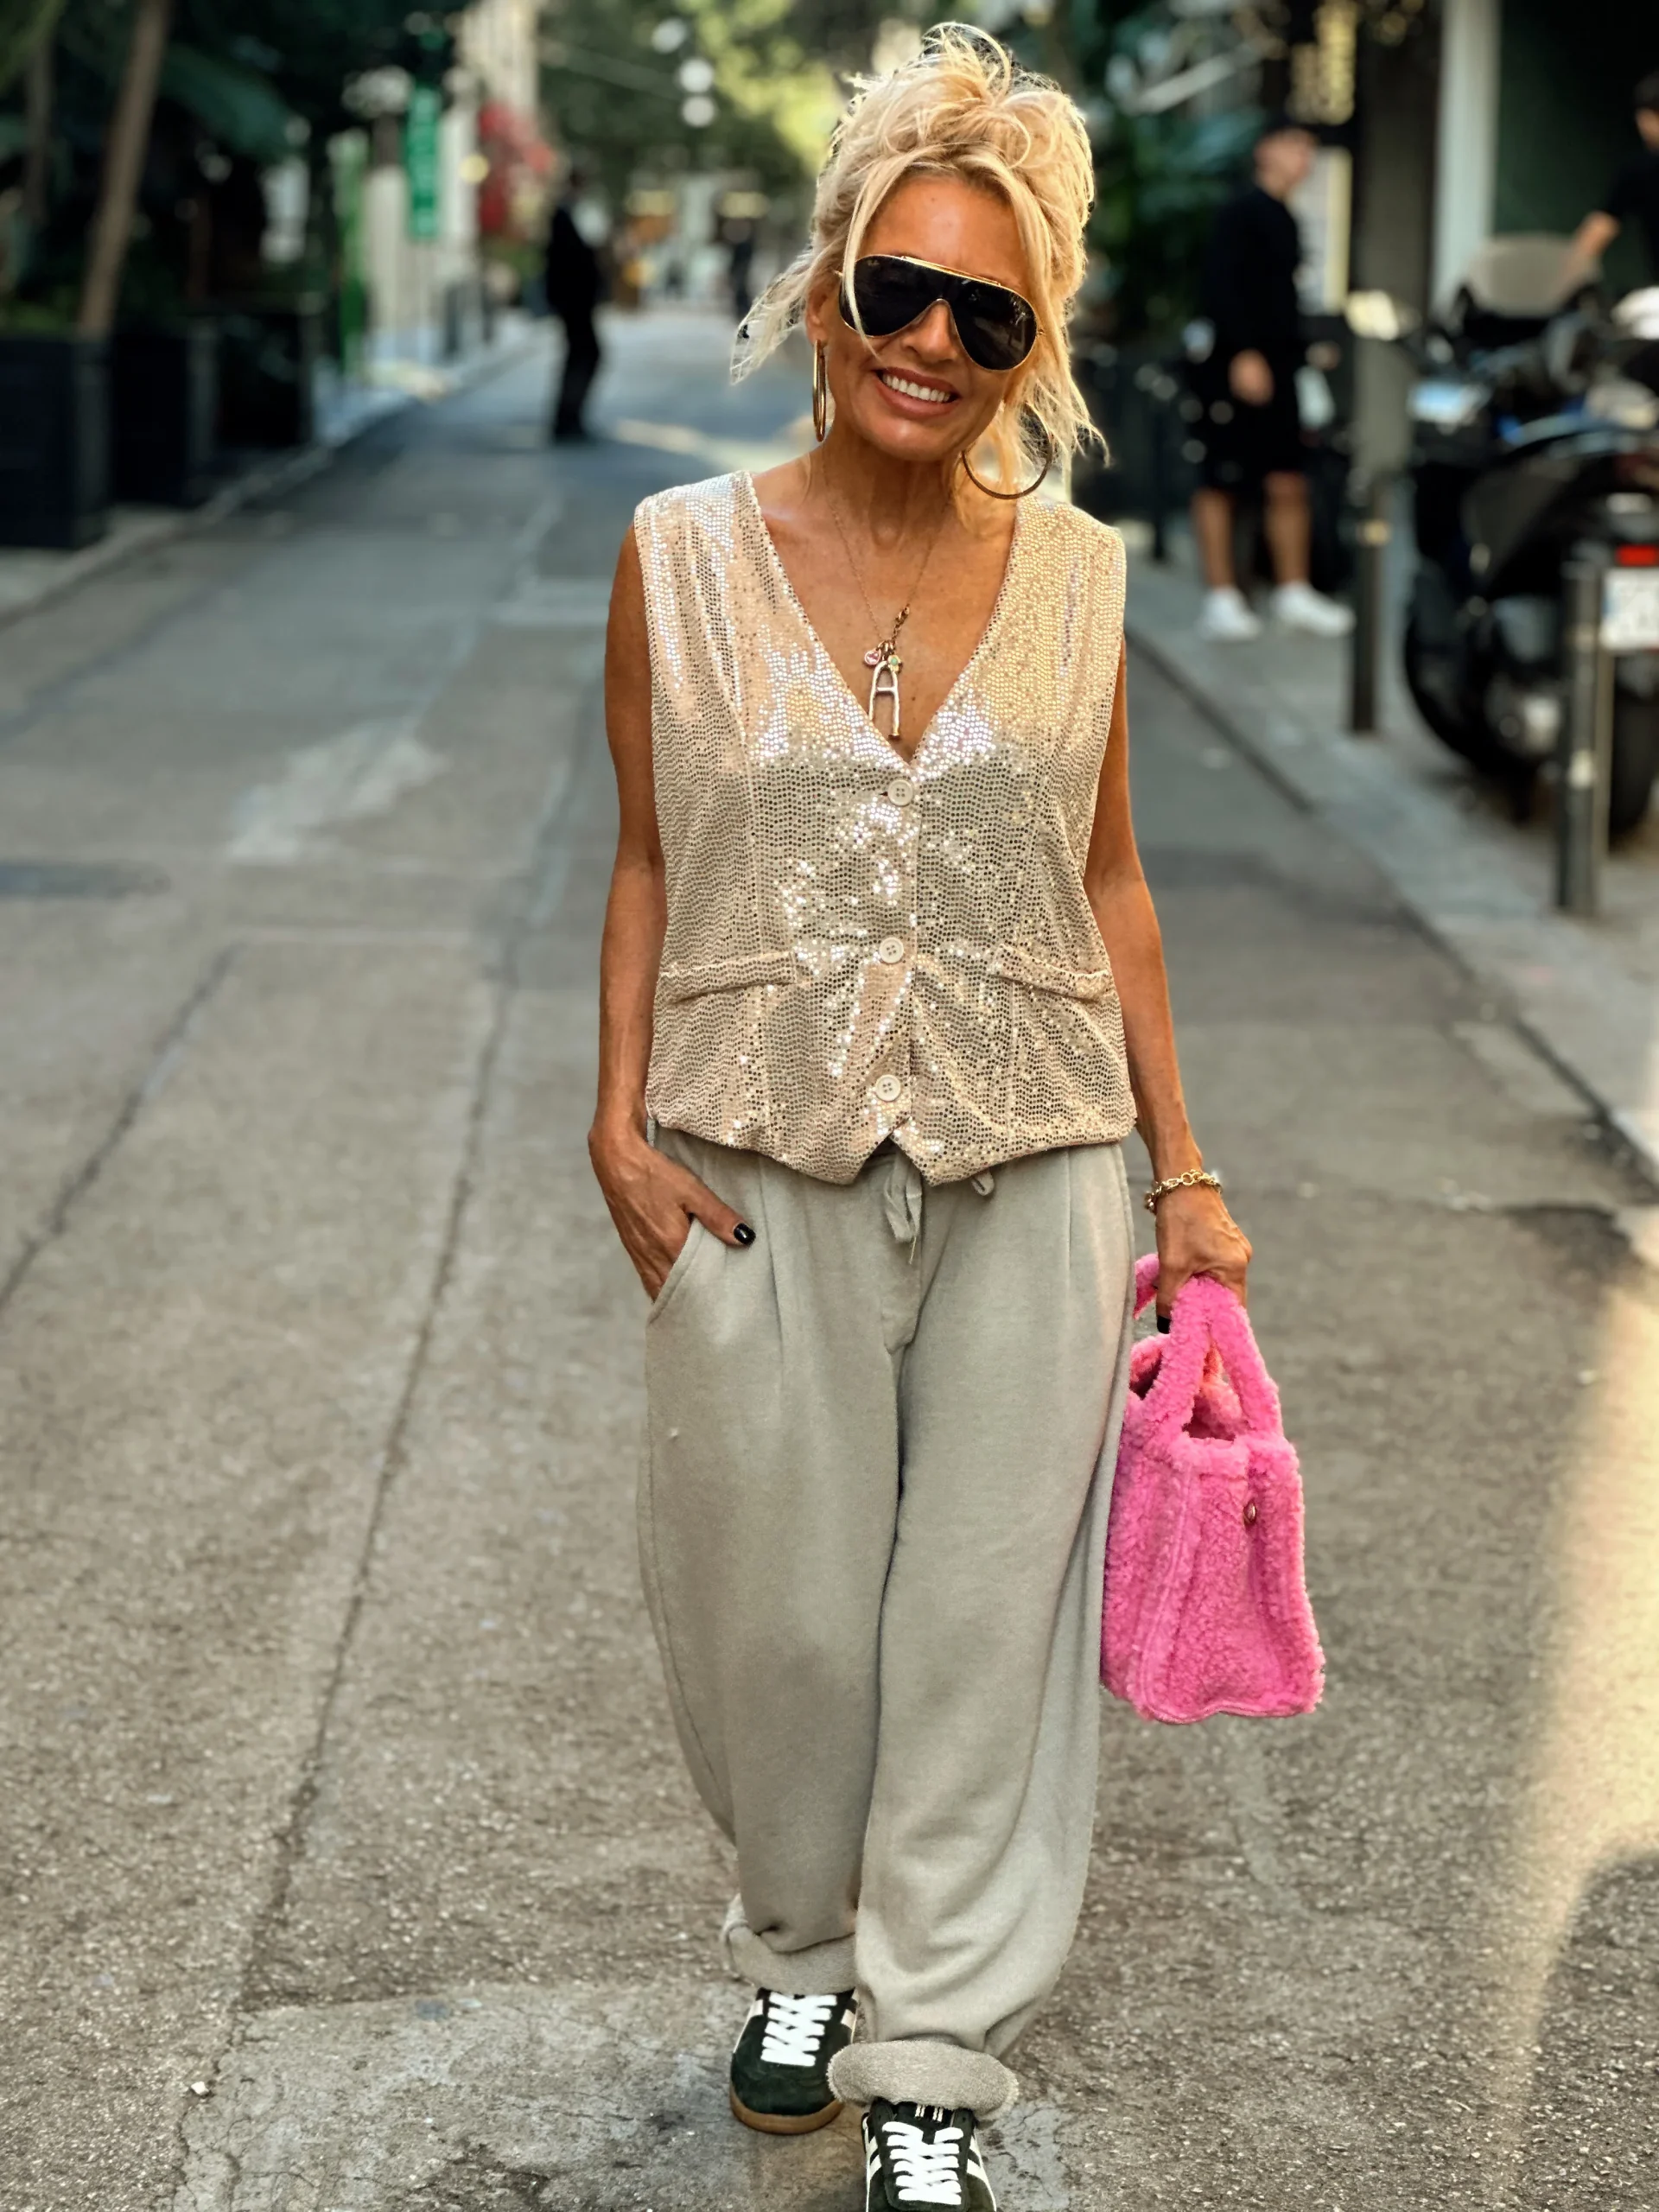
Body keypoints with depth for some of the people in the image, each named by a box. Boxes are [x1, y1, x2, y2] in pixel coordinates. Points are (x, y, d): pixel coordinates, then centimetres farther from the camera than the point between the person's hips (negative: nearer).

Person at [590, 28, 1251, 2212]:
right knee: (780, 1609, 9)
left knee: (985, 1619, 5)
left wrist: (1183, 1173, 8)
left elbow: (1108, 884, 9)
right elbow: (647, 862, 5)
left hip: (1028, 1176, 1)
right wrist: (620, 1123, -5)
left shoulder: (1075, 573, 2)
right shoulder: (687, 558, -2)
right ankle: (804, 1948, 37)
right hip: (759, 1177, -1)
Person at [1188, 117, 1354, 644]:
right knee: (1220, 482, -3)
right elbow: (1220, 284, -16)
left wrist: (1300, 353, 17)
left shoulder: (1283, 220, 18)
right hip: (1234, 368, -8)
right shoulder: (1243, 213, -7)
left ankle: (1293, 593, 12)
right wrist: (1243, 354, -22)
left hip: (1275, 368, 8)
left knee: (1288, 482, 6)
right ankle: (1220, 598, 1)